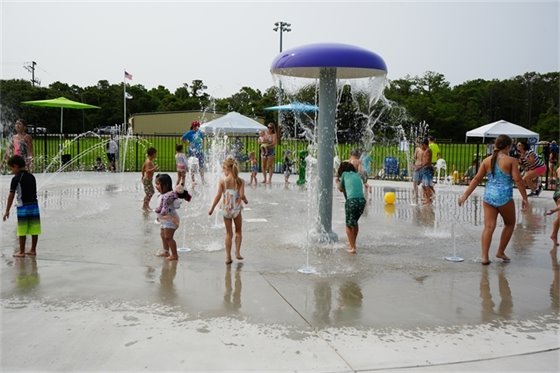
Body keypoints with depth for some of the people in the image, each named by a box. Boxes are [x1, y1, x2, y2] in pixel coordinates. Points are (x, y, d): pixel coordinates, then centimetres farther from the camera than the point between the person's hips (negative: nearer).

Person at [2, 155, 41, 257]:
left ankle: (21, 252, 9)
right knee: (34, 230, 9)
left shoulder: (16, 179, -8)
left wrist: (7, 211, -5)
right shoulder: (32, 176, 9)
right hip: (34, 205, 6)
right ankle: (33, 250, 17)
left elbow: (11, 195, -9)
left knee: (22, 231, 3)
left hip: (23, 207, -5)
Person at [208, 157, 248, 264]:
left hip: (226, 208, 1)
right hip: (236, 208, 0)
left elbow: (218, 196, -8)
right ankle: (237, 252, 7)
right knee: (238, 231, 19)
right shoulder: (240, 181, -6)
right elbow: (242, 195, -14)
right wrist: (246, 201, 8)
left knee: (228, 233, 12)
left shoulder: (222, 181, -6)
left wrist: (212, 208, 1)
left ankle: (228, 257, 13)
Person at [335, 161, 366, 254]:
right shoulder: (357, 175, 22)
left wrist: (337, 180, 36)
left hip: (351, 200, -5)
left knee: (349, 225, 6)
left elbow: (341, 189, 18)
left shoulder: (344, 174, 11)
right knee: (355, 222, 25)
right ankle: (353, 242, 38)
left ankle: (352, 247, 0)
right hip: (362, 200, 5)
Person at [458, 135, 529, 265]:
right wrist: (524, 198, -3)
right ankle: (500, 252, 23)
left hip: (488, 196, 3)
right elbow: (517, 179, -8)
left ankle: (485, 256, -6)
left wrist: (465, 195, 7)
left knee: (489, 226, 2)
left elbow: (477, 178, 5)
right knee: (509, 224, 20)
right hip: (504, 197, -3)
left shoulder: (487, 160, 7)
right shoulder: (511, 161, -4)